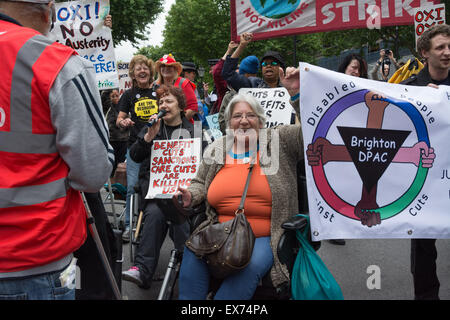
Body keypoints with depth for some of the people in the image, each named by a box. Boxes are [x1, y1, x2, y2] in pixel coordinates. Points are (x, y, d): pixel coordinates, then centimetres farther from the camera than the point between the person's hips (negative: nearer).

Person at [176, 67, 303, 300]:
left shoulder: (280, 141, 5)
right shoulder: (216, 150, 15)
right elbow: (201, 183, 23)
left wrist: (297, 94, -17)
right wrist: (190, 196, 0)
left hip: (266, 237, -2)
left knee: (251, 267, -32)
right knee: (192, 252, -24)